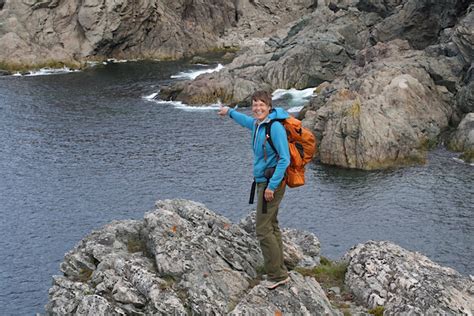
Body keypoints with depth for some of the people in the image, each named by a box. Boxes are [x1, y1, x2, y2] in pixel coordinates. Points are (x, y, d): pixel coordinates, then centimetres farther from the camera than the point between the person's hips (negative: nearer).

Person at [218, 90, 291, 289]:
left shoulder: (275, 127, -18)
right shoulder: (257, 124, 10)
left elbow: (284, 159, -22)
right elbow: (247, 121, 36)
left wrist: (272, 186, -23)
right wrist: (230, 112, 49)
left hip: (272, 183, -10)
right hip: (263, 181, 10)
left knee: (263, 229, -9)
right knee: (271, 226, 13)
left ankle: (277, 275, -2)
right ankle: (280, 272, 21)